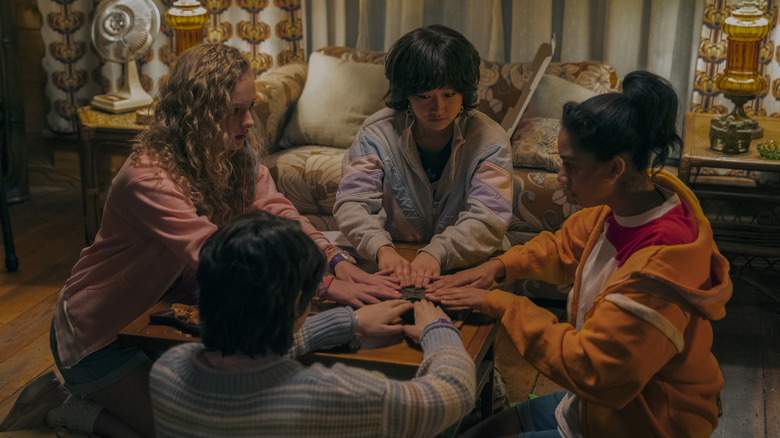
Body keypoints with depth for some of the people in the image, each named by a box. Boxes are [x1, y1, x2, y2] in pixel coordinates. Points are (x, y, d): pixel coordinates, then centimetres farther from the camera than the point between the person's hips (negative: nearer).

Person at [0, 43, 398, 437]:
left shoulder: (240, 153, -6)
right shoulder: (149, 177, -32)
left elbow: (274, 212, -14)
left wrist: (336, 260, -32)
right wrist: (325, 286, -44)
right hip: (100, 335, -8)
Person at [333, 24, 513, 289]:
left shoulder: (489, 140, -6)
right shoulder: (377, 133, -3)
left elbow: (487, 219, -18)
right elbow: (353, 204, -12)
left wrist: (436, 253, -37)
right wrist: (382, 249, -34)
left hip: (469, 265, -1)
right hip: (395, 260, 1)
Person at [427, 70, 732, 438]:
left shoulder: (658, 268, -33)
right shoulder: (620, 207, -7)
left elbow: (589, 369, -29)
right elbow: (564, 248, 13)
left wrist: (502, 305, -22)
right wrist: (498, 267, -4)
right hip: (602, 400, 8)